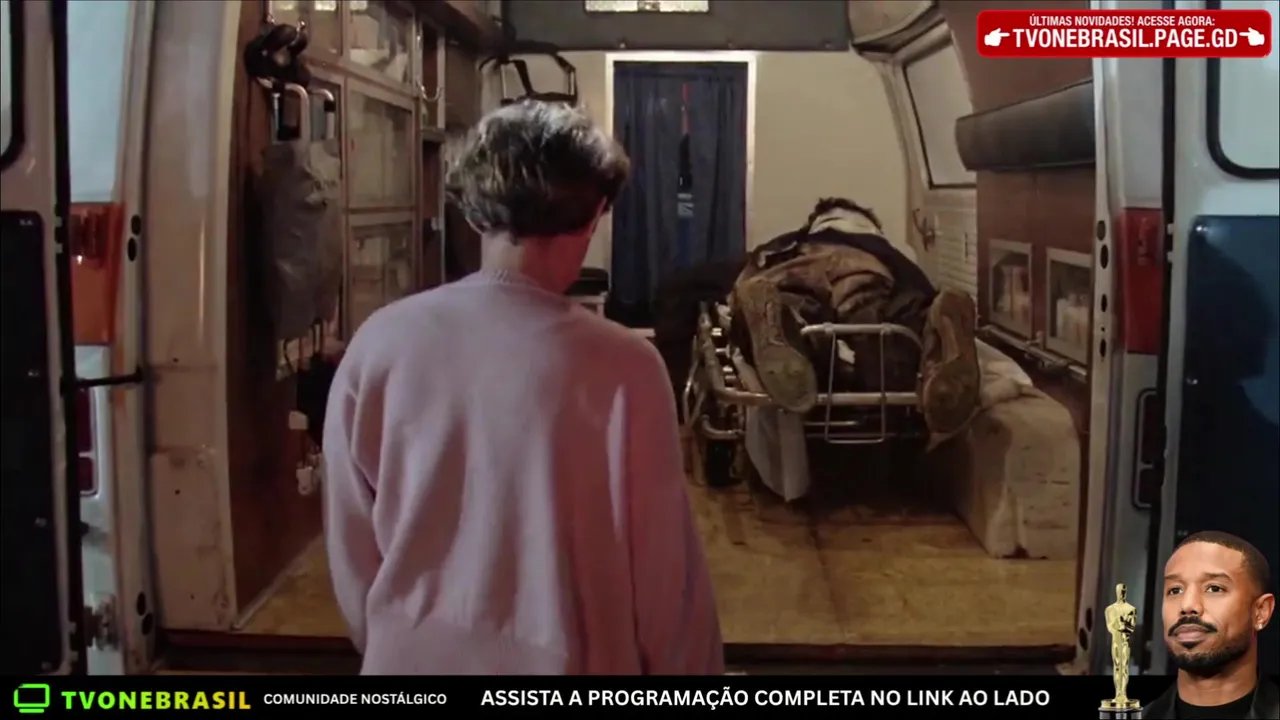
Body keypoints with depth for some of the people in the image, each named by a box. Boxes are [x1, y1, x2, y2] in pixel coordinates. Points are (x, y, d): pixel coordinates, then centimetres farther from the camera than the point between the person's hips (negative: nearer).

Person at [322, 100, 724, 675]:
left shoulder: (378, 344, -10)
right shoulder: (623, 368, -19)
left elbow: (352, 543, 0)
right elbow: (663, 569, -12)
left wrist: (386, 644, 15)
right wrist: (682, 671, 4)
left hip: (413, 657, 3)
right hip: (558, 661, -3)